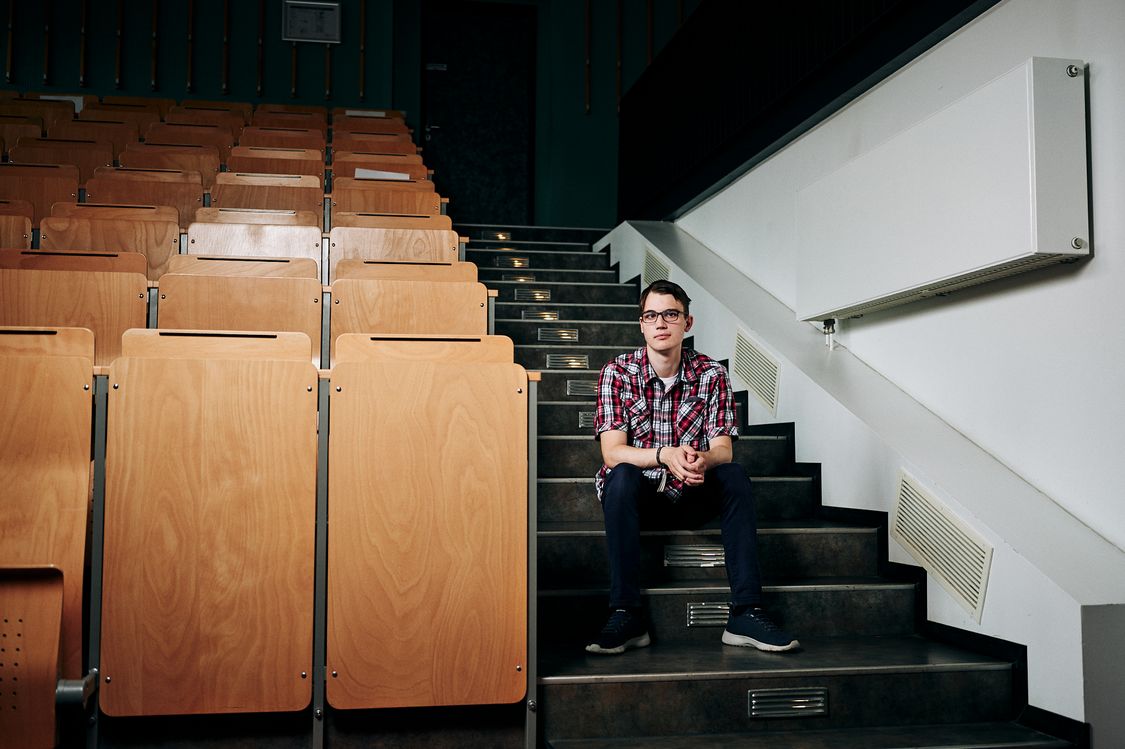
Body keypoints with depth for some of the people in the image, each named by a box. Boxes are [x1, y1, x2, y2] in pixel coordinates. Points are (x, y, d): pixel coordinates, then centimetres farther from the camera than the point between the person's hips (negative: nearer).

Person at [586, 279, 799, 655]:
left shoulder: (711, 374, -5)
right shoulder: (617, 373, -9)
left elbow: (723, 450, -11)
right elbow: (612, 452, -18)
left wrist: (702, 459, -37)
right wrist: (664, 456, -38)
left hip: (692, 491, 2)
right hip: (638, 491, -1)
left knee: (735, 476, -27)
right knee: (620, 477, -34)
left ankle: (746, 613, -27)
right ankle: (626, 615, -32)